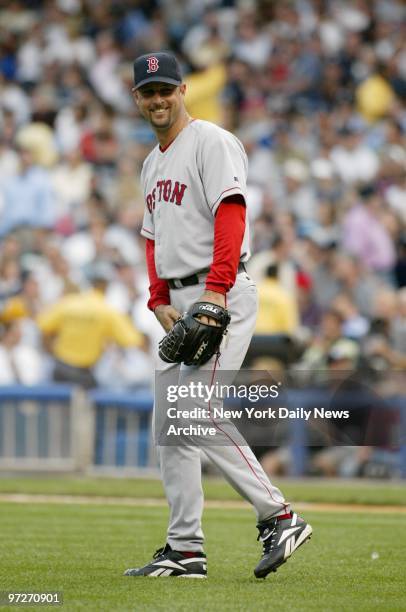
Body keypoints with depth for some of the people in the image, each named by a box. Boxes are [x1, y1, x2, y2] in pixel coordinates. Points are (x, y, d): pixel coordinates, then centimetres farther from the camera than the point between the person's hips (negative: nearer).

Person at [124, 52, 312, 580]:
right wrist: (161, 302, 5)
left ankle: (279, 517, -12)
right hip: (181, 304, 10)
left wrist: (216, 290, -29)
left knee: (199, 414, -18)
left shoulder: (211, 143, -7)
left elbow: (230, 216, -19)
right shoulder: (153, 164, 21)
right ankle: (185, 551, 11)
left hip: (221, 297, -10)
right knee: (169, 427, 7)